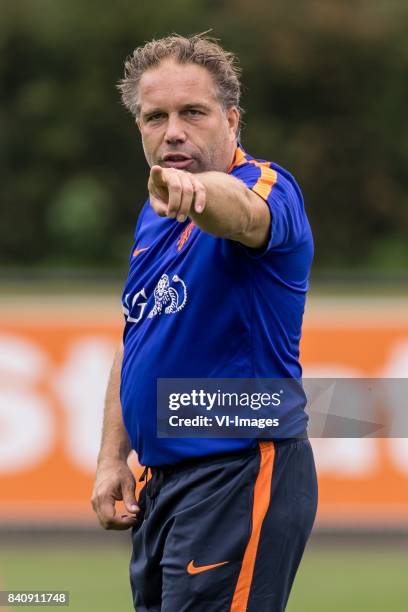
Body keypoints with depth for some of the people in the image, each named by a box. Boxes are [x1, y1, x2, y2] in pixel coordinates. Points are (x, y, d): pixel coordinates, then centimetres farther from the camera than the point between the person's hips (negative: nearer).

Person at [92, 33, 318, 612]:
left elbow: (242, 212, -40)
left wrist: (196, 190, -63)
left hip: (240, 477, -9)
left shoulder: (264, 188, -14)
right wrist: (113, 458, 13)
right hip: (162, 482, 9)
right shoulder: (155, 216, 12)